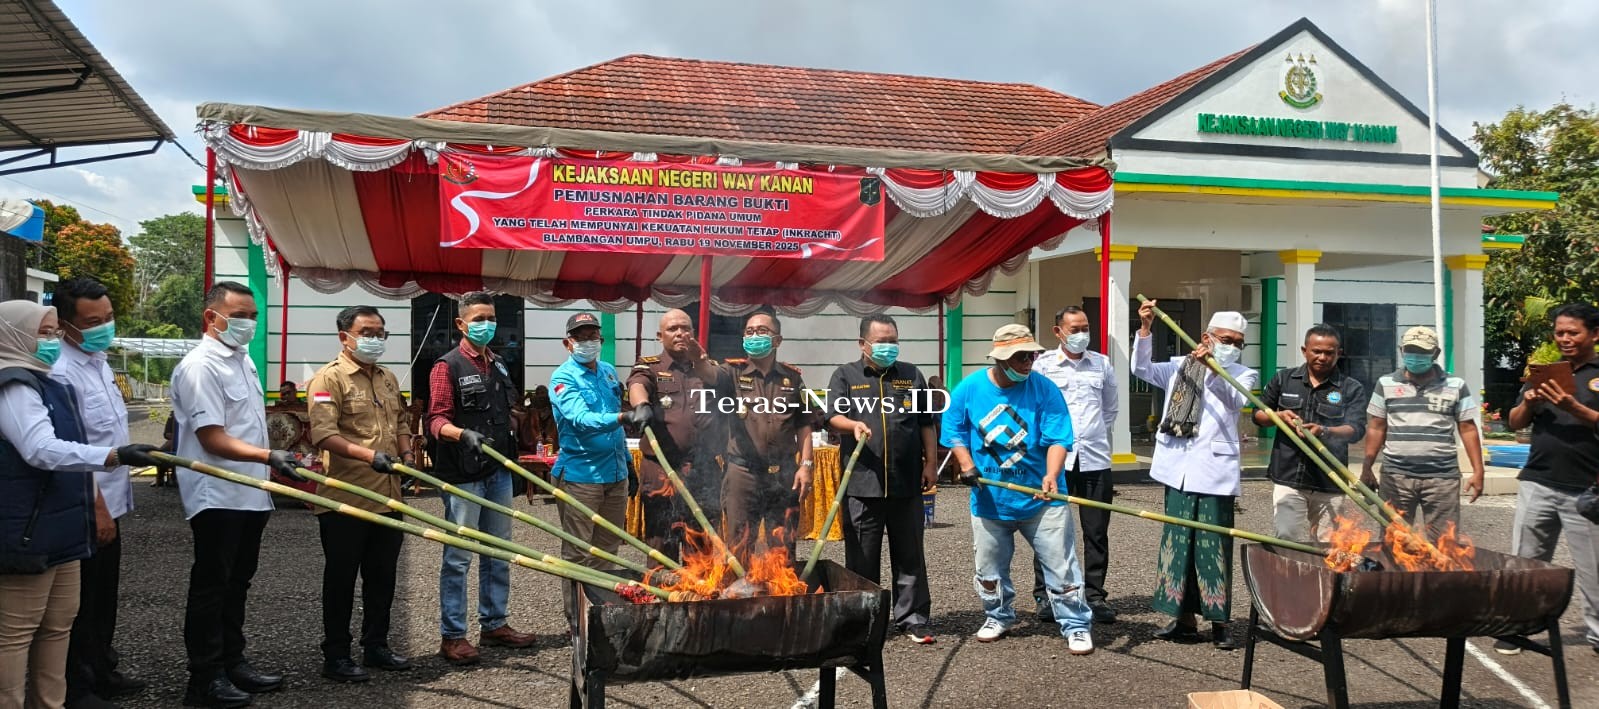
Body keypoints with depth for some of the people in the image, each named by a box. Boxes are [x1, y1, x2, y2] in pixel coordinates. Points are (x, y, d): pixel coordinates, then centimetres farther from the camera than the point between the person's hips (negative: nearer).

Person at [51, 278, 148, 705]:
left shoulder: (99, 361, 8)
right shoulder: (62, 373, -21)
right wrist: (97, 509, -19)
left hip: (109, 503, 9)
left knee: (105, 597, 20)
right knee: (81, 603, 4)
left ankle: (101, 672, 34)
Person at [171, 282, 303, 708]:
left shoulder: (242, 360, 14)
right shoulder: (200, 366, -16)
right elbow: (212, 439, -22)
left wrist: (272, 467, 21)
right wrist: (269, 457, -30)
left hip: (250, 494, 9)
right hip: (218, 497, -9)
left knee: (237, 583, 16)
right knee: (211, 587, 0)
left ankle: (232, 663, 27)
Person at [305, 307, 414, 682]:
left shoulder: (388, 378, 16)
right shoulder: (329, 378, -9)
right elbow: (323, 435, -19)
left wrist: (406, 454, 5)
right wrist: (370, 456, -29)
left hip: (387, 497, 7)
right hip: (345, 500, -7)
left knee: (382, 577, 15)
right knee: (341, 579, 4)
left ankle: (376, 646, 28)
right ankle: (336, 657, 15)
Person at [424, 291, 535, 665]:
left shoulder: (499, 365, 14)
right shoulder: (448, 366, -7)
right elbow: (436, 421, -14)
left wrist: (513, 458, 21)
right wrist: (464, 434, -33)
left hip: (498, 472, 7)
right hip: (463, 476, -7)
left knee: (498, 553, 15)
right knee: (458, 557, -1)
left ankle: (494, 624, 27)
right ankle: (452, 636, 8)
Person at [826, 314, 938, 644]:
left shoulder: (911, 375, 14)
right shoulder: (845, 375, 8)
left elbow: (926, 423, 14)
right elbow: (833, 416, -3)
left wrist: (931, 463, 7)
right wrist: (853, 425, -24)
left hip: (906, 482, 2)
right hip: (862, 482, -2)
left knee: (909, 555, 8)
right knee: (862, 557, 4)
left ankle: (912, 618, 17)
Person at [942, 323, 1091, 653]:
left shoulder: (1044, 389, -11)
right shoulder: (968, 389, -5)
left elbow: (1058, 438, -16)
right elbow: (954, 431, 6)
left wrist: (1051, 475, -31)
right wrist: (966, 465, -9)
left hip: (1040, 499, -2)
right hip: (989, 499, 2)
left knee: (1062, 566, 0)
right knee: (989, 569, 17)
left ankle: (1076, 625, 15)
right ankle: (998, 617, 39)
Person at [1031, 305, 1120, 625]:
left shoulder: (1102, 364, 11)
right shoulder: (1043, 365, 0)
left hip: (1095, 459, 3)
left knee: (1097, 531, 6)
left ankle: (1094, 594, 16)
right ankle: (1044, 595, 11)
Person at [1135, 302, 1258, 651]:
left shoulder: (1243, 374, 8)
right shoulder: (1180, 367, 14)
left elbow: (1236, 398, -13)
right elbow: (1142, 369, 3)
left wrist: (1212, 367, -29)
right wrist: (1145, 329, -9)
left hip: (1214, 472, -3)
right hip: (1178, 469, 3)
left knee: (1213, 546, -3)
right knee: (1178, 542, 8)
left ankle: (1219, 623, 7)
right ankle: (1185, 619, 18)